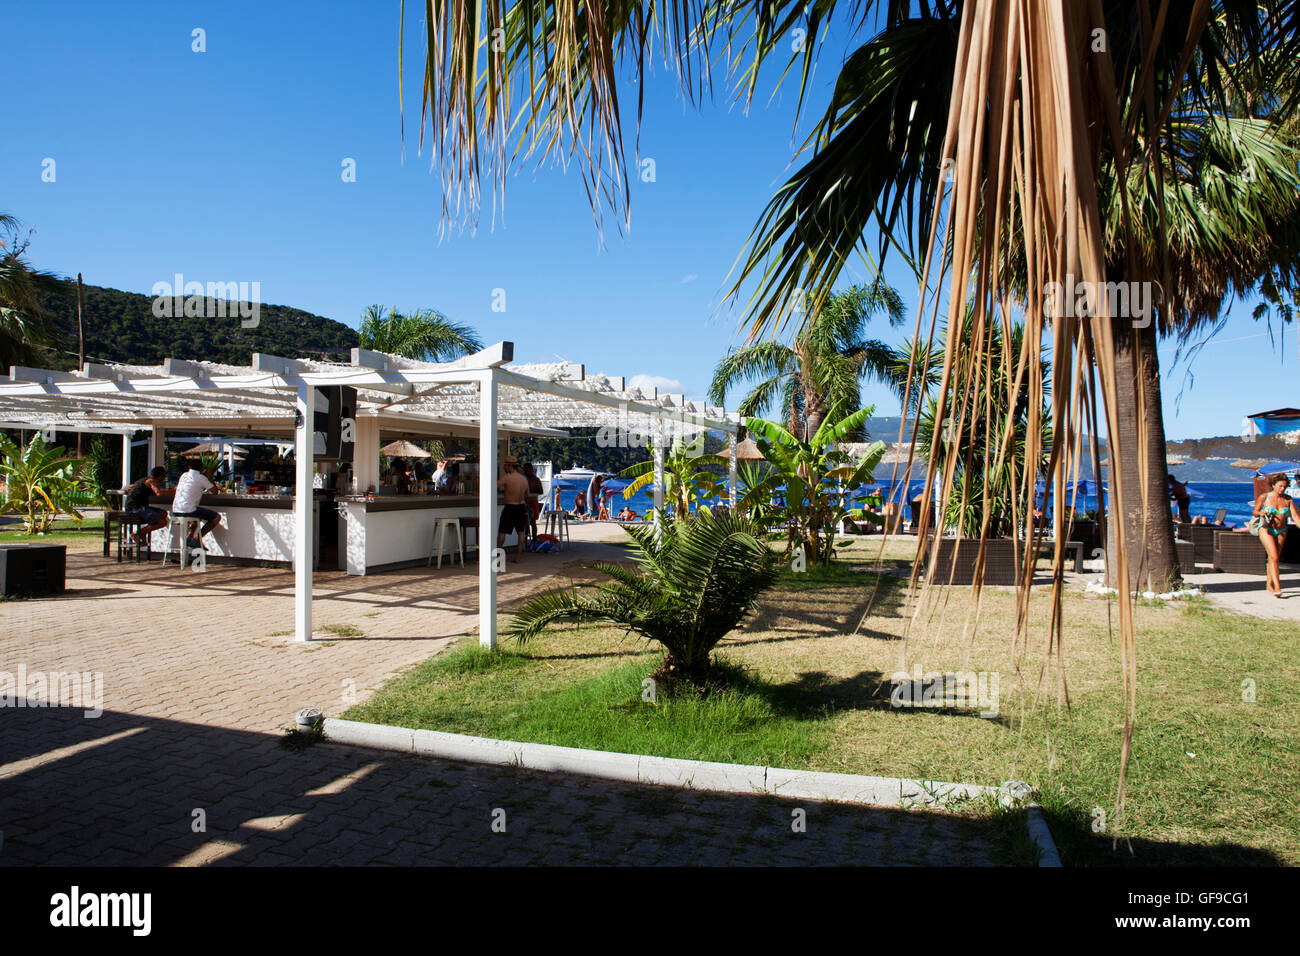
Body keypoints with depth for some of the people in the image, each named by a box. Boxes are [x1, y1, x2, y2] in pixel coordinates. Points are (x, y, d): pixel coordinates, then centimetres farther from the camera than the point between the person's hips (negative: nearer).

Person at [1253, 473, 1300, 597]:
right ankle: (1277, 587, -19)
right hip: (1266, 530, -4)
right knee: (1274, 557, -16)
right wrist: (1260, 513, -22)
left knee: (1273, 559, 10)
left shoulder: (1288, 499, 0)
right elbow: (1254, 512, 0)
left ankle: (1270, 585, 24)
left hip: (1281, 531, 4)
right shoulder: (1264, 497, -7)